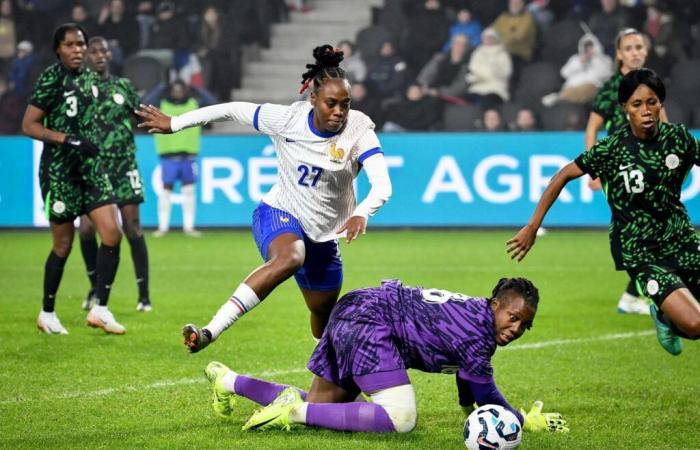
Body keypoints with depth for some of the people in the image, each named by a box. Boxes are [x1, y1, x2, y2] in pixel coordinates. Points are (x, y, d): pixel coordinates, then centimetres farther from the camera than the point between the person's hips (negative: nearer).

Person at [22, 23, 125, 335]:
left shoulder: (90, 78, 9)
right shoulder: (51, 78, -12)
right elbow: (28, 125, -14)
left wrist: (95, 136, 13)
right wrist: (67, 139, -22)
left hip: (90, 168, 6)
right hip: (59, 170, -6)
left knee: (112, 233, -7)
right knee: (63, 245, 1)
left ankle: (100, 309, 0)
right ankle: (47, 314, 18)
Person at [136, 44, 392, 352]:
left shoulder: (358, 128, -18)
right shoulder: (288, 118, -17)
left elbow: (382, 186, -30)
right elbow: (233, 110, -3)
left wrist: (361, 214, -51)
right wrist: (174, 124, 3)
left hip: (324, 234, 3)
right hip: (279, 213, -3)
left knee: (324, 313, 15)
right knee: (289, 258, -38)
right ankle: (210, 331, -49)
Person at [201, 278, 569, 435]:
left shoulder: (478, 316, 10)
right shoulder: (477, 333, -20)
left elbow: (467, 376, 30)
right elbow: (487, 397, -11)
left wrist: (471, 412, 42)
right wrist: (528, 421, -1)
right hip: (370, 322, -10)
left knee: (319, 405, 19)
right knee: (400, 419, -25)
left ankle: (228, 380, 28)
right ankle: (296, 411, -23)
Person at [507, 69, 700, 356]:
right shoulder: (613, 148, -13)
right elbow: (563, 176, -6)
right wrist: (532, 227, -7)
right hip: (640, 250, -4)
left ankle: (667, 316, 30)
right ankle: (664, 316, 14)